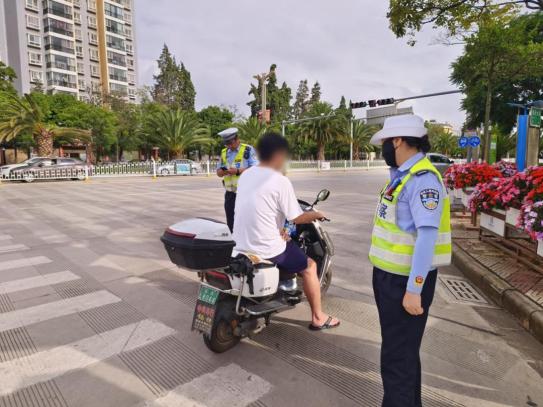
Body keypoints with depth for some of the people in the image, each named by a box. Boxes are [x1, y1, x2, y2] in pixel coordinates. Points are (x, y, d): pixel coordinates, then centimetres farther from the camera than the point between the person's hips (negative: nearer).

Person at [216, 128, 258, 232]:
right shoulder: (224, 152, 14)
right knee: (230, 223, 12)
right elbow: (218, 172, 15)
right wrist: (223, 171, -8)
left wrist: (238, 171, -21)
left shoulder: (248, 150, -4)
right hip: (230, 193, 6)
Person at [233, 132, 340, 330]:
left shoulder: (245, 175, 4)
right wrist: (316, 214, 8)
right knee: (309, 266, 14)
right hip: (266, 249, -7)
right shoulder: (280, 181, -17)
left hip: (241, 245, 8)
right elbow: (297, 218, -12)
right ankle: (318, 318, 25)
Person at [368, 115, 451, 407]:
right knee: (402, 349, 22)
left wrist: (414, 290, -25)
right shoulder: (400, 175, 10)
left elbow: (427, 237, -25)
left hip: (406, 282, -9)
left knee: (397, 356, 2)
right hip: (388, 275, 10)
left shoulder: (422, 178, -20)